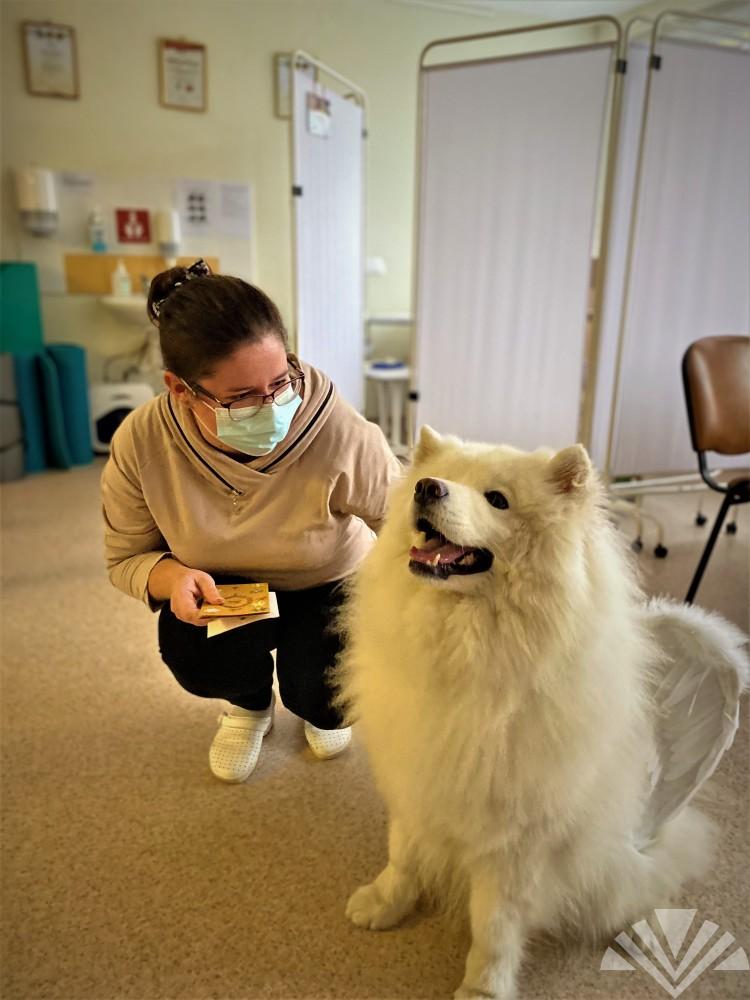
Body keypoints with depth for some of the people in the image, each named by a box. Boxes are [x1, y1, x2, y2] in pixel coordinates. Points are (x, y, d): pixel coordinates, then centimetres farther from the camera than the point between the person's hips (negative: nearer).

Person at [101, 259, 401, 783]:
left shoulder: (343, 436, -34)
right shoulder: (140, 443, -24)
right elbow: (126, 558, -9)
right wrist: (172, 576, -31)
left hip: (328, 586, -1)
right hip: (219, 588, 2)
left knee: (322, 699, -22)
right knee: (201, 663, -27)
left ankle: (318, 706, 21)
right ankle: (251, 702, 14)